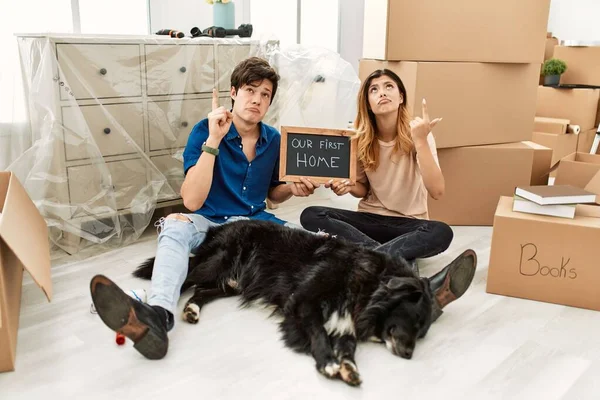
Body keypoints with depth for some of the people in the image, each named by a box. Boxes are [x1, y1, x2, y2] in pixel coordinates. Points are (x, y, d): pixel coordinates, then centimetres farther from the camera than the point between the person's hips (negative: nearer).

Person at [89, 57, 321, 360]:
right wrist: (213, 140, -27)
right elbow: (192, 201, -22)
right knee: (175, 225, -37)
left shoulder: (273, 139, 3)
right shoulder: (205, 131, -10)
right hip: (210, 223, -4)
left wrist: (293, 189, -5)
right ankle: (157, 314, -58)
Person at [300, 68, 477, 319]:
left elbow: (437, 191, -22)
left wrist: (420, 141, -29)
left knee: (442, 233, -35)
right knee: (310, 216, -24)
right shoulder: (361, 138, -3)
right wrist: (348, 187, -14)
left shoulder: (416, 132, -11)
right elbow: (364, 189, 9)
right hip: (370, 218, 3)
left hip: (409, 224, -3)